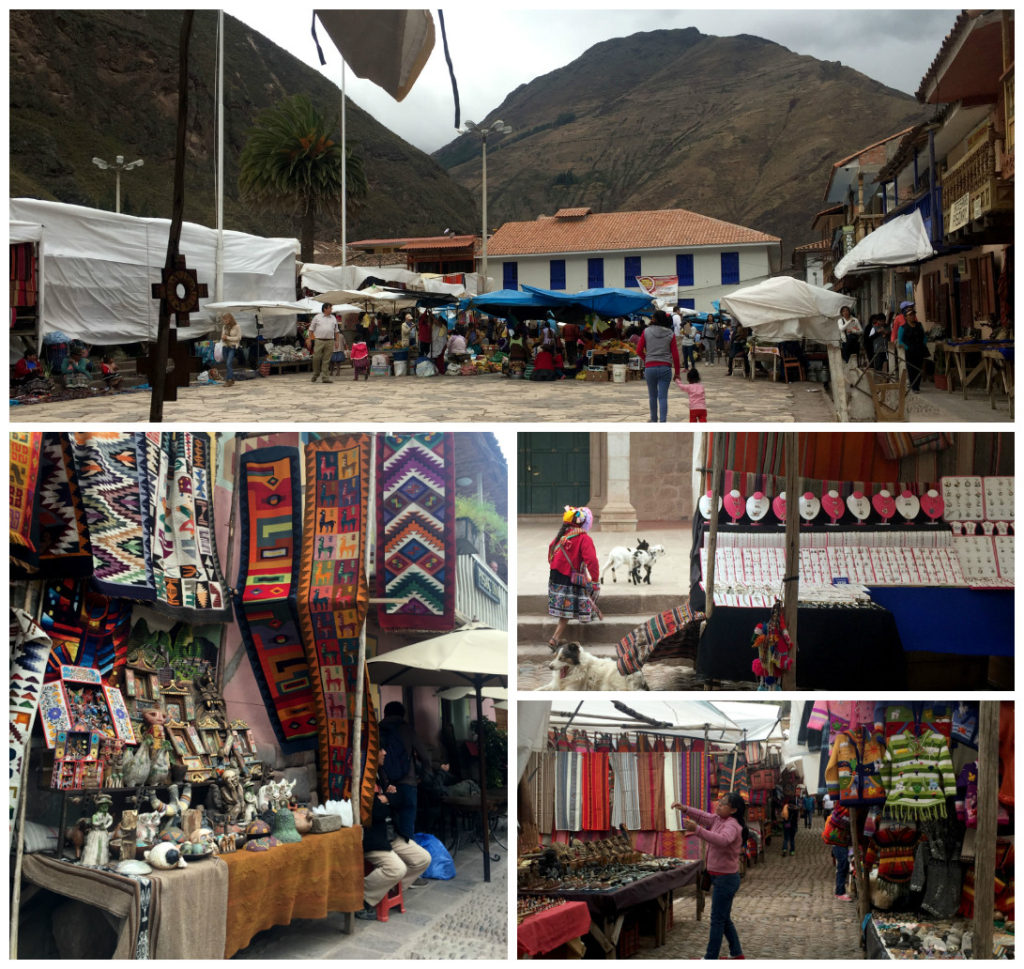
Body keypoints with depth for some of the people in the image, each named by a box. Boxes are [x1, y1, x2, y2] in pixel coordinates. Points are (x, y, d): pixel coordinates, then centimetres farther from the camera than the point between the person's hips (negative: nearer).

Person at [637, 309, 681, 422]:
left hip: (650, 367, 0)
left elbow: (639, 350, -2)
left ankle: (654, 419, 29)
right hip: (665, 367, 0)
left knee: (652, 395, 16)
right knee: (663, 396, 0)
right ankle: (663, 422, -8)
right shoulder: (670, 334, 0)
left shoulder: (646, 332, -3)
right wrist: (677, 373, 5)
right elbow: (675, 354, -1)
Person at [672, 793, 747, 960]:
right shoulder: (717, 820, 5)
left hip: (726, 878, -10)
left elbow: (722, 840, -42)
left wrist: (697, 830, -53)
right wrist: (685, 809, -3)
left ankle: (710, 958, 5)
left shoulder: (732, 825, -23)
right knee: (724, 919, 19)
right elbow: (703, 816, 16)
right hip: (719, 877, 10)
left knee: (717, 920, -2)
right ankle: (736, 954, 30)